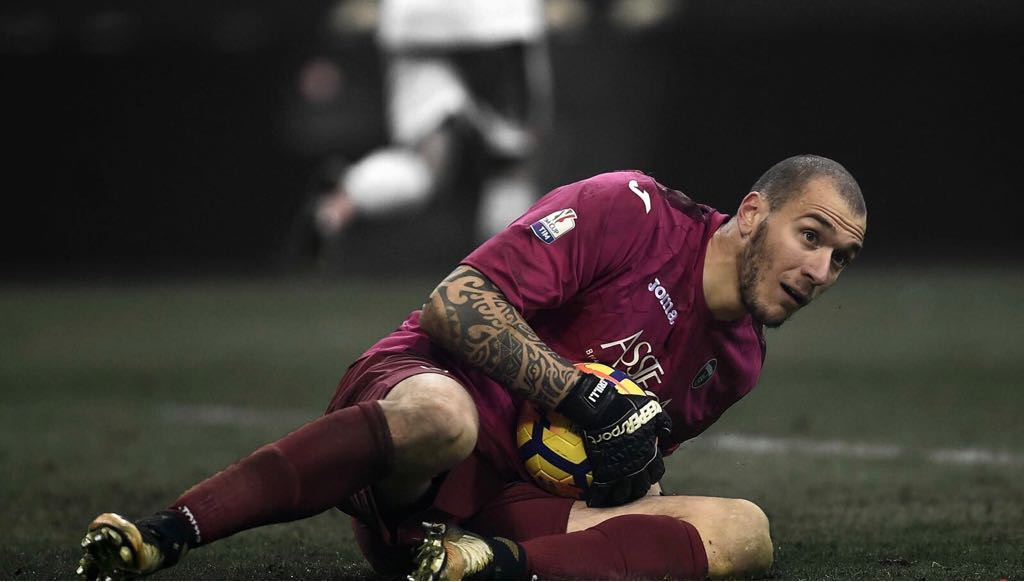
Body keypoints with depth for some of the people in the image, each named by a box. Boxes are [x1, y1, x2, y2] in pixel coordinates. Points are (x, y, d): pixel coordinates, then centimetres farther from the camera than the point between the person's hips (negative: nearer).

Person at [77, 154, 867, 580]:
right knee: (440, 414, -45)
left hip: (518, 503, 6)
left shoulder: (735, 362, 18)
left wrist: (640, 478, 4)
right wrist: (589, 398, -18)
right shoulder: (631, 212, -4)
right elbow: (455, 303, -12)